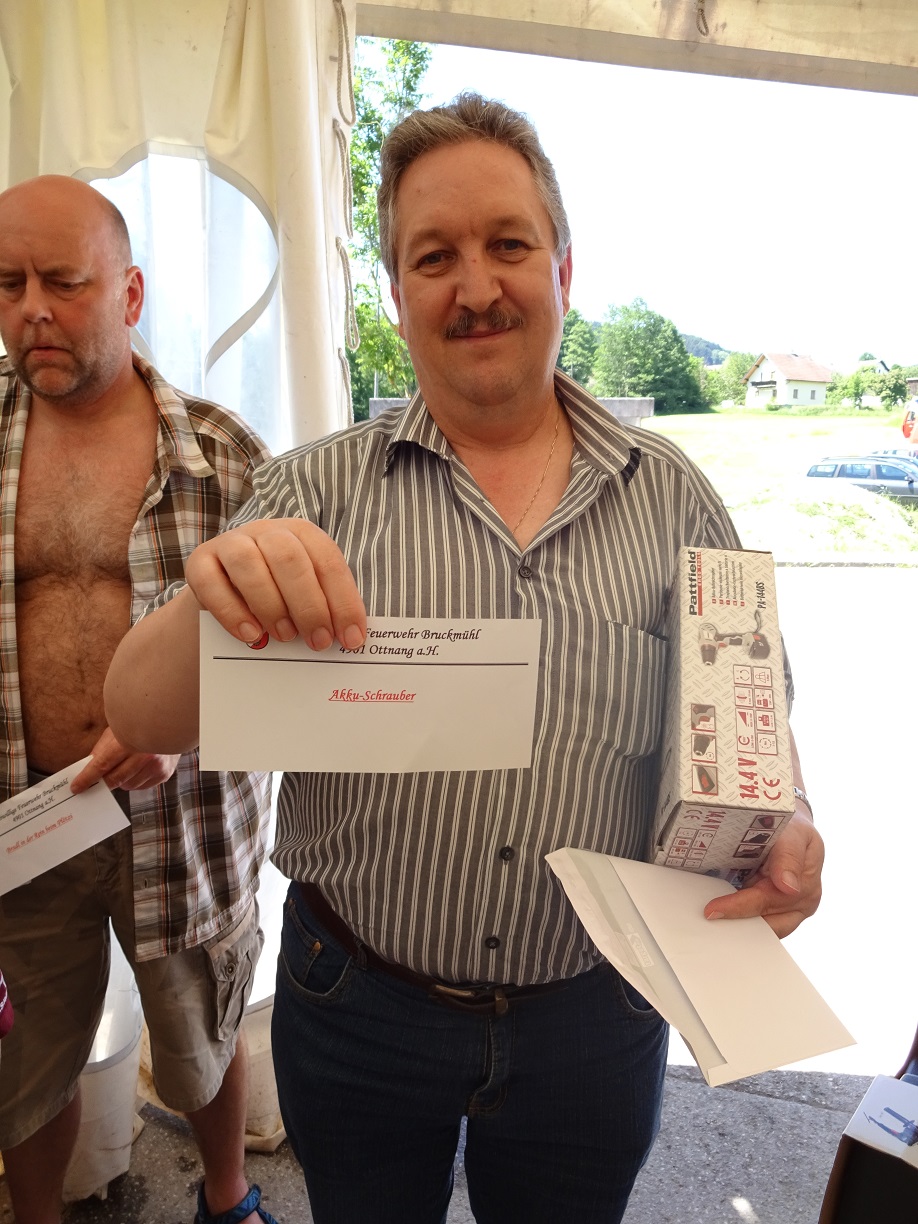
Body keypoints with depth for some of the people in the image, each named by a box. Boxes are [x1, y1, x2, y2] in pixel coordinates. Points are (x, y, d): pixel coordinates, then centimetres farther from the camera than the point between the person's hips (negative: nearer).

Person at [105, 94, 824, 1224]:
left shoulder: (673, 498, -3)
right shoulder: (319, 492, -7)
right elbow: (143, 722, -13)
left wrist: (784, 834, -17)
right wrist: (211, 609, -34)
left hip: (594, 1026, 1)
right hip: (355, 1012, 0)